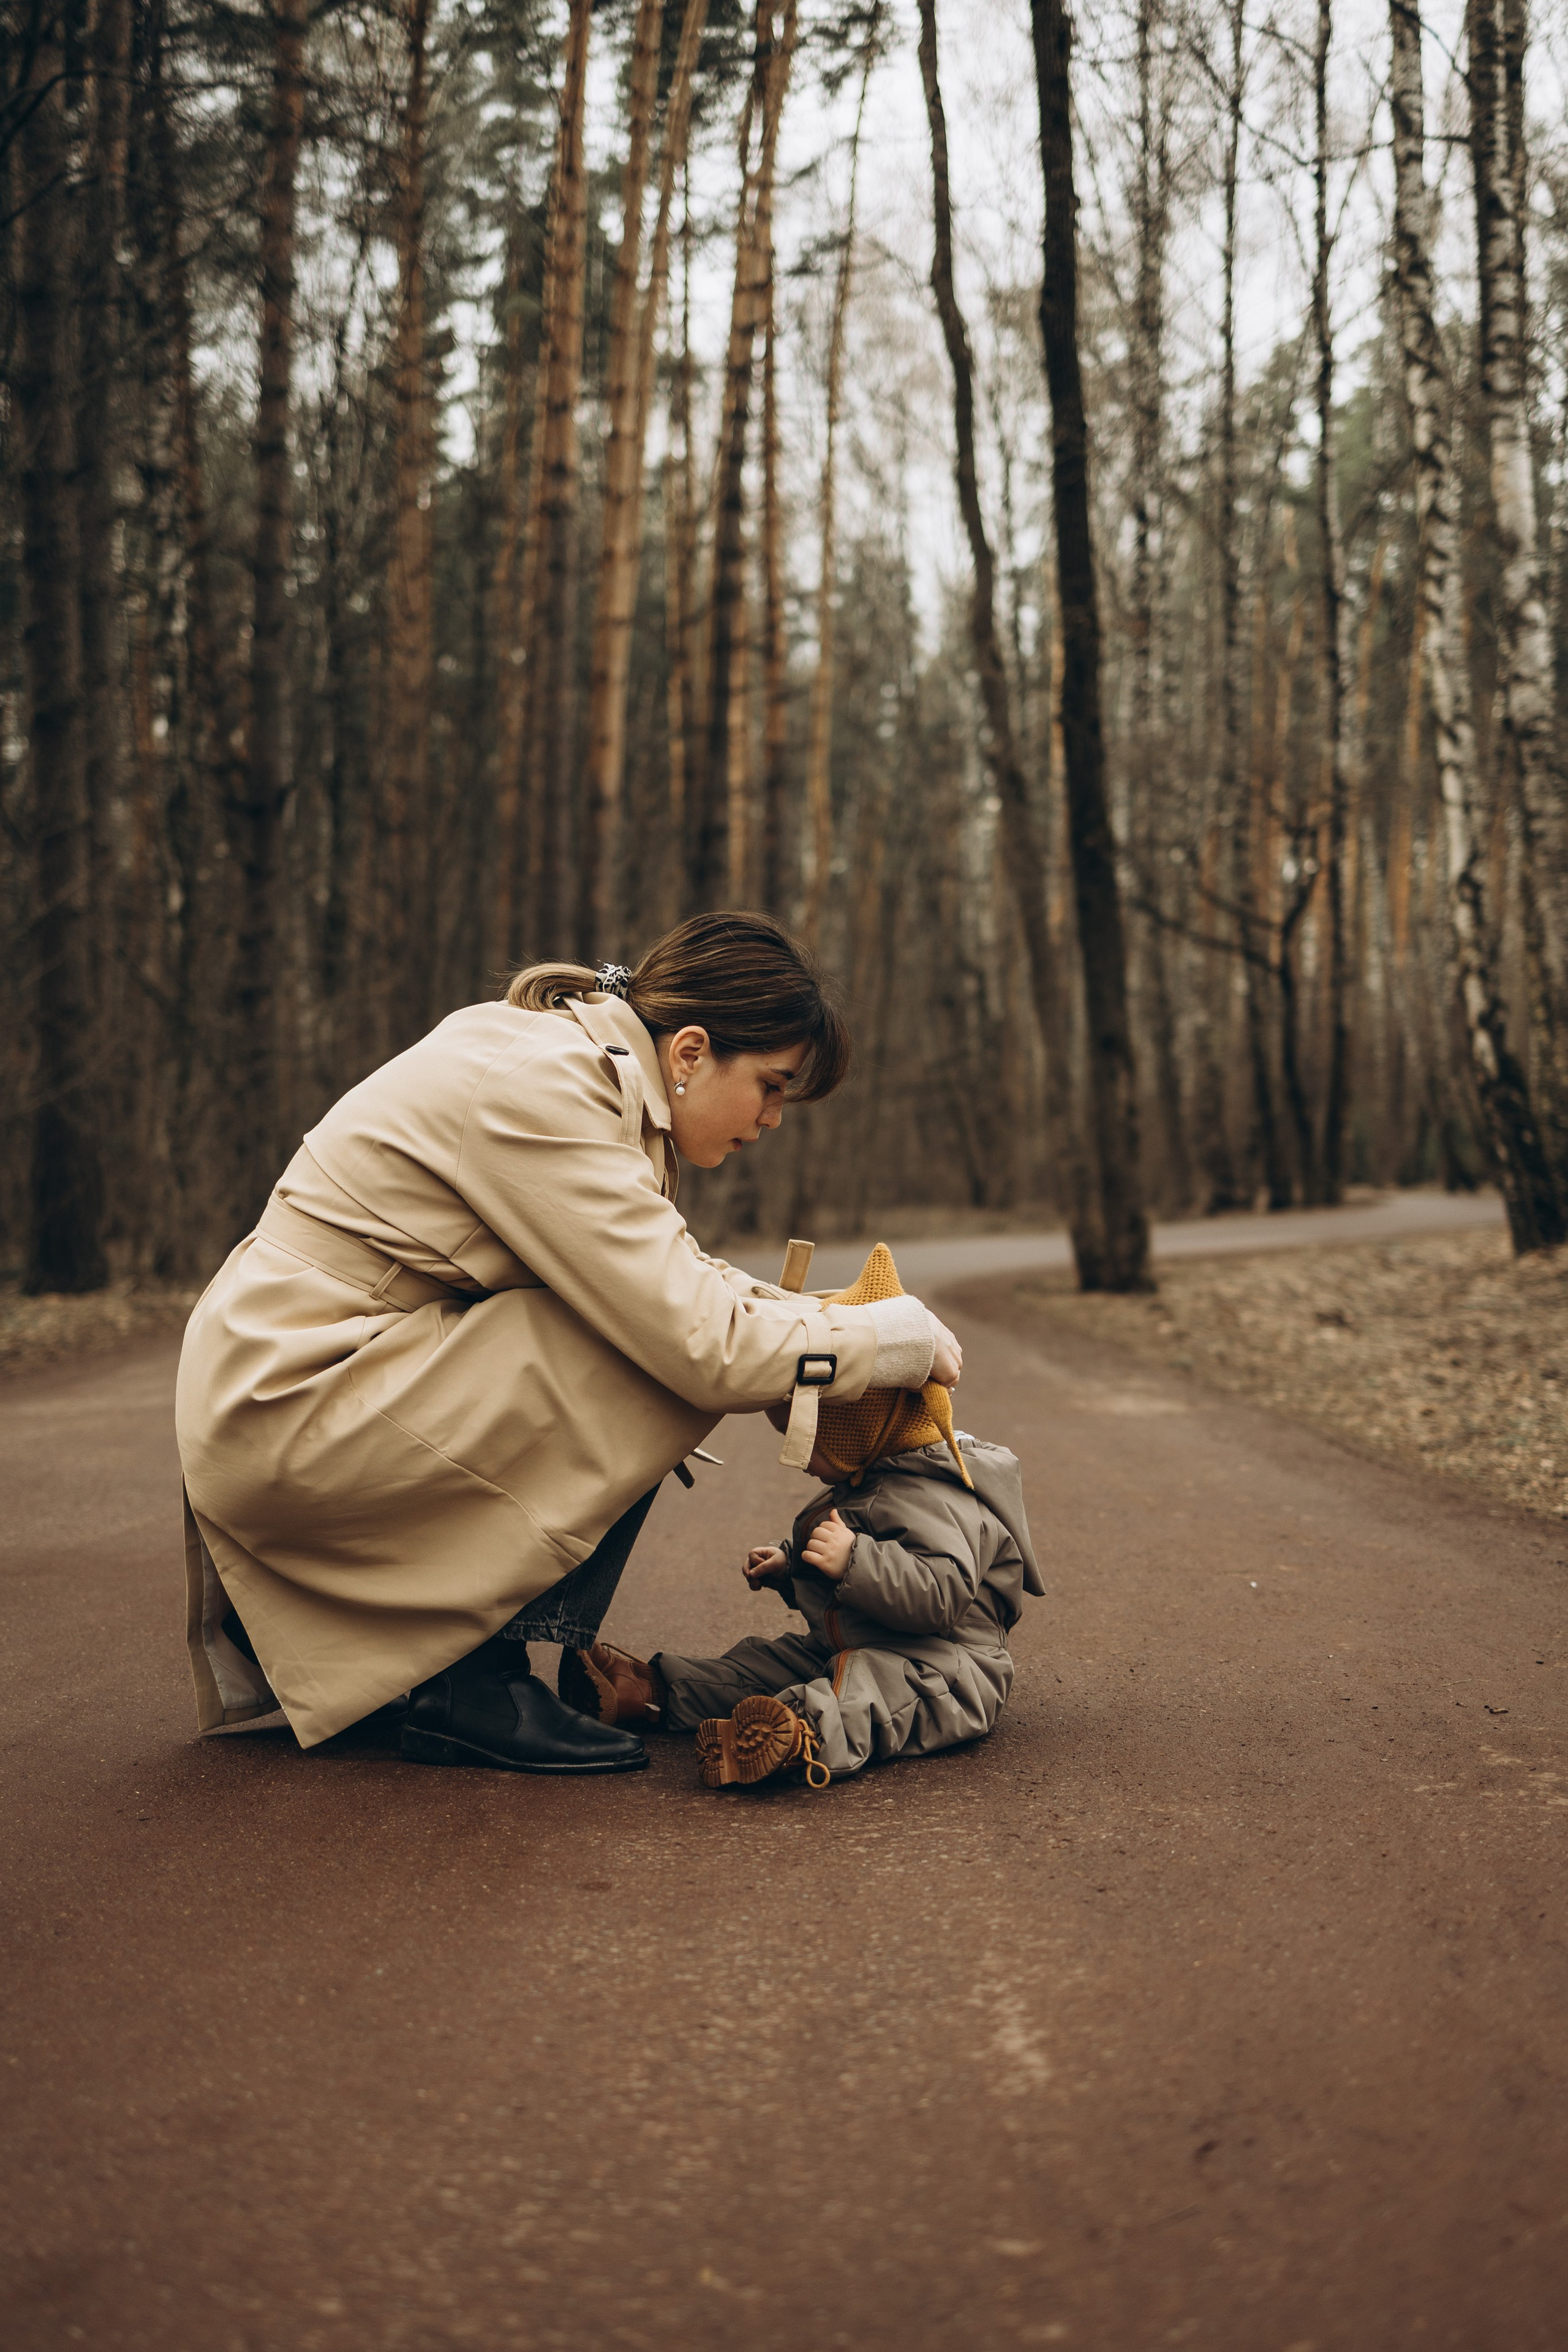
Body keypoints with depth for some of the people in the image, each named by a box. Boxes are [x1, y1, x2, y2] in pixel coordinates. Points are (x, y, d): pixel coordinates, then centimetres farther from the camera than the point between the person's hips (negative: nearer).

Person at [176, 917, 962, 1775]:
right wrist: (890, 1339, -10)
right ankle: (474, 1682, -8)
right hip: (283, 1422, -10)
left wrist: (825, 1315, 5)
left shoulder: (577, 1057, 8)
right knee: (666, 1369, -16)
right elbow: (701, 1345, -23)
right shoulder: (539, 1093, -22)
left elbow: (677, 1276, 18)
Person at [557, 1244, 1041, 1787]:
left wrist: (854, 1561, -37)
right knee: (763, 1662, 7)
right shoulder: (863, 1486, 18)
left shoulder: (926, 1498, -19)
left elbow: (943, 1592, -33)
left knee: (871, 1682, -39)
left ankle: (814, 1733, -69)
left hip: (943, 1667, -12)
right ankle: (654, 1690, 2)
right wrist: (791, 1565, 27)